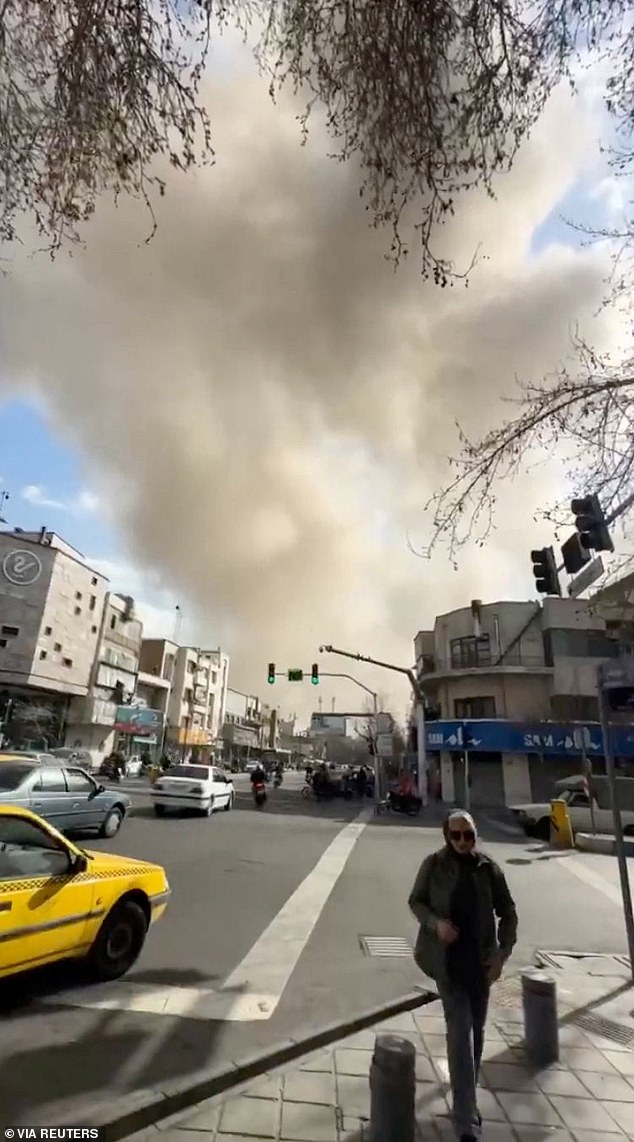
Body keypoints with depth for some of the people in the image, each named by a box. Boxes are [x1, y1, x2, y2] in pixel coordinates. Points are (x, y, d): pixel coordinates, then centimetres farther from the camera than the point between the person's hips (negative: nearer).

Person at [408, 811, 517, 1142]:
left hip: (480, 959, 3)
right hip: (448, 960, -3)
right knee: (460, 1031, -7)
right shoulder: (433, 865, -14)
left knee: (475, 1030, 18)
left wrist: (502, 952, -9)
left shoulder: (489, 868, -11)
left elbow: (507, 913, 0)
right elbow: (416, 901, -3)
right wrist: (435, 922, -20)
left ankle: (466, 1100, 44)